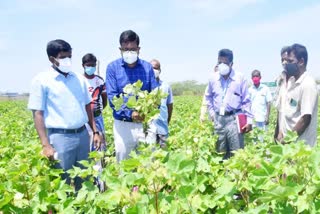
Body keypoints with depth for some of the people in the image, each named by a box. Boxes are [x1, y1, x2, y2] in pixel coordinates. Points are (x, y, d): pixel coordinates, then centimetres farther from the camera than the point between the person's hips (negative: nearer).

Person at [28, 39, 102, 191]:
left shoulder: (79, 79, 10)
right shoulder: (41, 80, -5)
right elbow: (38, 113, -8)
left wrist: (95, 132, 12)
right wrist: (45, 145, -14)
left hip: (83, 134, 5)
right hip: (60, 137, -5)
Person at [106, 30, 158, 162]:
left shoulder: (147, 67, 3)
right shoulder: (112, 68, -3)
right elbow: (112, 97, -10)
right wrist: (130, 113, -26)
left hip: (145, 123, 2)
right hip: (123, 125, -1)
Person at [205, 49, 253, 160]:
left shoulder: (240, 78, -4)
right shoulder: (213, 78, 5)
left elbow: (246, 101, 0)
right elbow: (208, 97, 19)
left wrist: (249, 120, -4)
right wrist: (212, 113, 10)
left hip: (234, 119, -3)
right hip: (218, 119, 4)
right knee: (220, 152, 12)